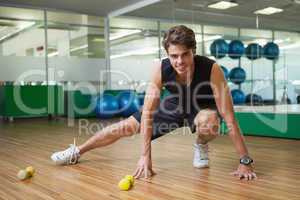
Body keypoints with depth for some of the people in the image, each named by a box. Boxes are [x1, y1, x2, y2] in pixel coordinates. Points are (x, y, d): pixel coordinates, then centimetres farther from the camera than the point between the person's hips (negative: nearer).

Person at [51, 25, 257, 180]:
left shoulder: (212, 69, -38)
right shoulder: (161, 69, -32)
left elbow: (230, 118, -35)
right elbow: (148, 113, -28)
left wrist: (245, 161, -37)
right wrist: (145, 156, -32)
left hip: (202, 108, -2)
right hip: (174, 106, 2)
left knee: (209, 123, -39)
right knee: (126, 126, 1)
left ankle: (201, 146, -1)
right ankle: (77, 152, 22)